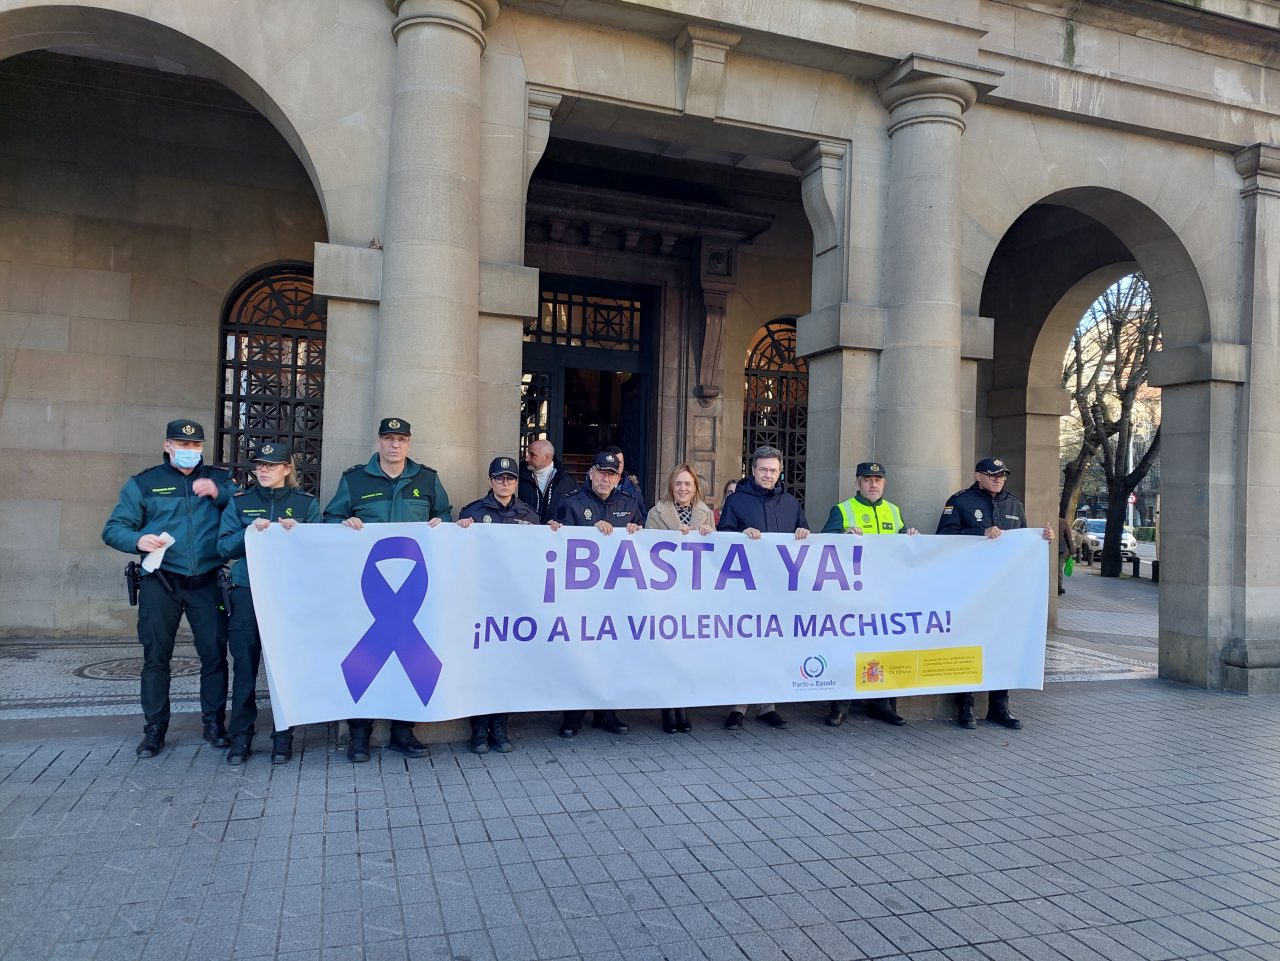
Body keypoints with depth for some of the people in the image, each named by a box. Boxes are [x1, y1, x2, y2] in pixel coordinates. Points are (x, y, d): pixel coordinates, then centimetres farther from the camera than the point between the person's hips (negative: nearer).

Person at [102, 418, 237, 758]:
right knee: (155, 657, 4)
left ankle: (214, 723, 16)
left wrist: (219, 494, -16)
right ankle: (154, 730, 14)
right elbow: (114, 529, 2)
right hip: (161, 584, 0)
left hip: (207, 583, 0)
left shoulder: (220, 479, 10)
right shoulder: (143, 483, 8)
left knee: (215, 654, 2)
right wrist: (138, 540, -18)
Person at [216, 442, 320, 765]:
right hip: (247, 594, 1)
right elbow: (224, 548, 4)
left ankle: (283, 737, 10)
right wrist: (249, 532, -12)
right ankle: (240, 736, 13)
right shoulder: (240, 503, 12)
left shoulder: (306, 503, 8)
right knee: (244, 666, 2)